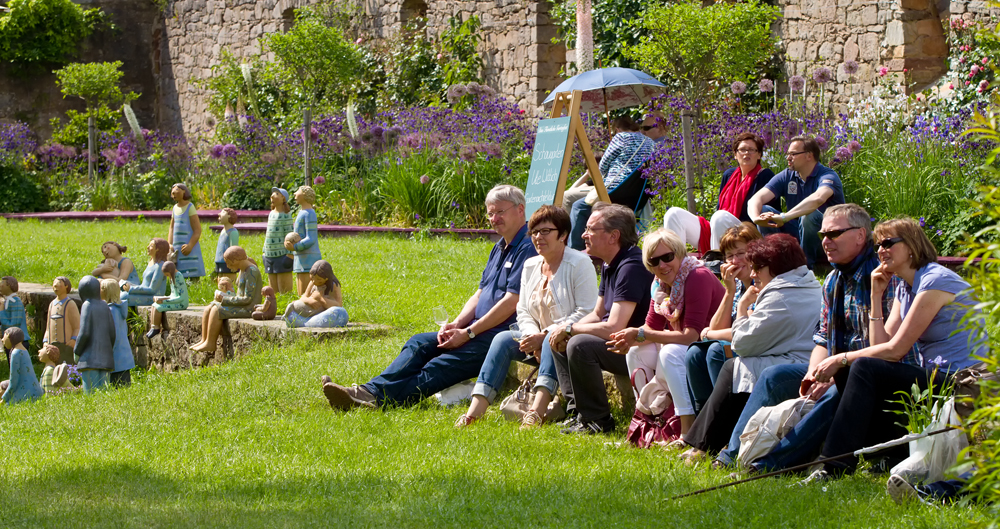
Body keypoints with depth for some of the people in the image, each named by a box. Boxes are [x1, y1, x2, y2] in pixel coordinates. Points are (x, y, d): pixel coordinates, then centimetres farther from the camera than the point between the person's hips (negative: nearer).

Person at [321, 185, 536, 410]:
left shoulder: (527, 249, -10)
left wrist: (468, 333, -16)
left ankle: (378, 397, -40)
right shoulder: (499, 248, 22)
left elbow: (512, 301, -17)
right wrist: (457, 324, 1)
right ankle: (371, 391, -23)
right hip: (479, 330, 10)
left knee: (443, 366, -25)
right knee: (420, 343, -6)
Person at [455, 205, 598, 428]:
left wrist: (545, 336, -22)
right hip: (539, 343, 6)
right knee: (503, 339, -18)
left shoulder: (580, 264, -9)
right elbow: (523, 311, 11)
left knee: (554, 341, -37)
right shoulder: (530, 266, 13)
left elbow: (586, 313, -18)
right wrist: (533, 337, -12)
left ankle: (536, 412, -53)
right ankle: (475, 411, -32)